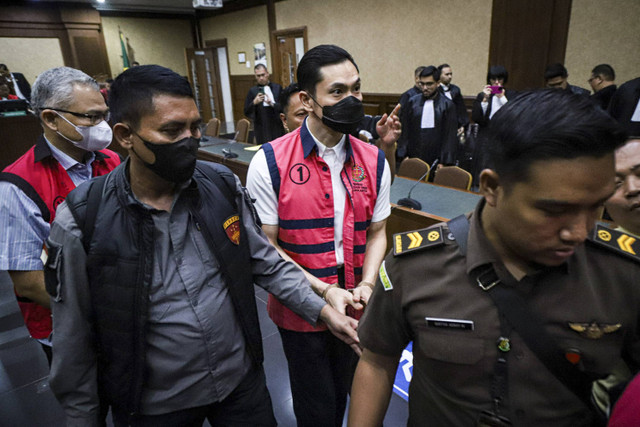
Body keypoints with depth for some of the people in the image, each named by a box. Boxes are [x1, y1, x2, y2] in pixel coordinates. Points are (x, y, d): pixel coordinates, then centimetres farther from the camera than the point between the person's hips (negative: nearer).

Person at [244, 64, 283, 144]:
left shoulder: (277, 88, 6)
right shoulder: (253, 91, 4)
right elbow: (246, 112, 1)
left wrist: (272, 104, -14)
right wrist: (254, 102, -16)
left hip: (278, 128, 1)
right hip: (262, 131, -1)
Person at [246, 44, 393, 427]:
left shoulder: (374, 161, -3)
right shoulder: (270, 163, -15)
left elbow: (376, 233, 5)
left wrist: (366, 285, -11)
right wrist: (324, 292, -19)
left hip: (356, 310, 4)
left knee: (346, 396, 26)